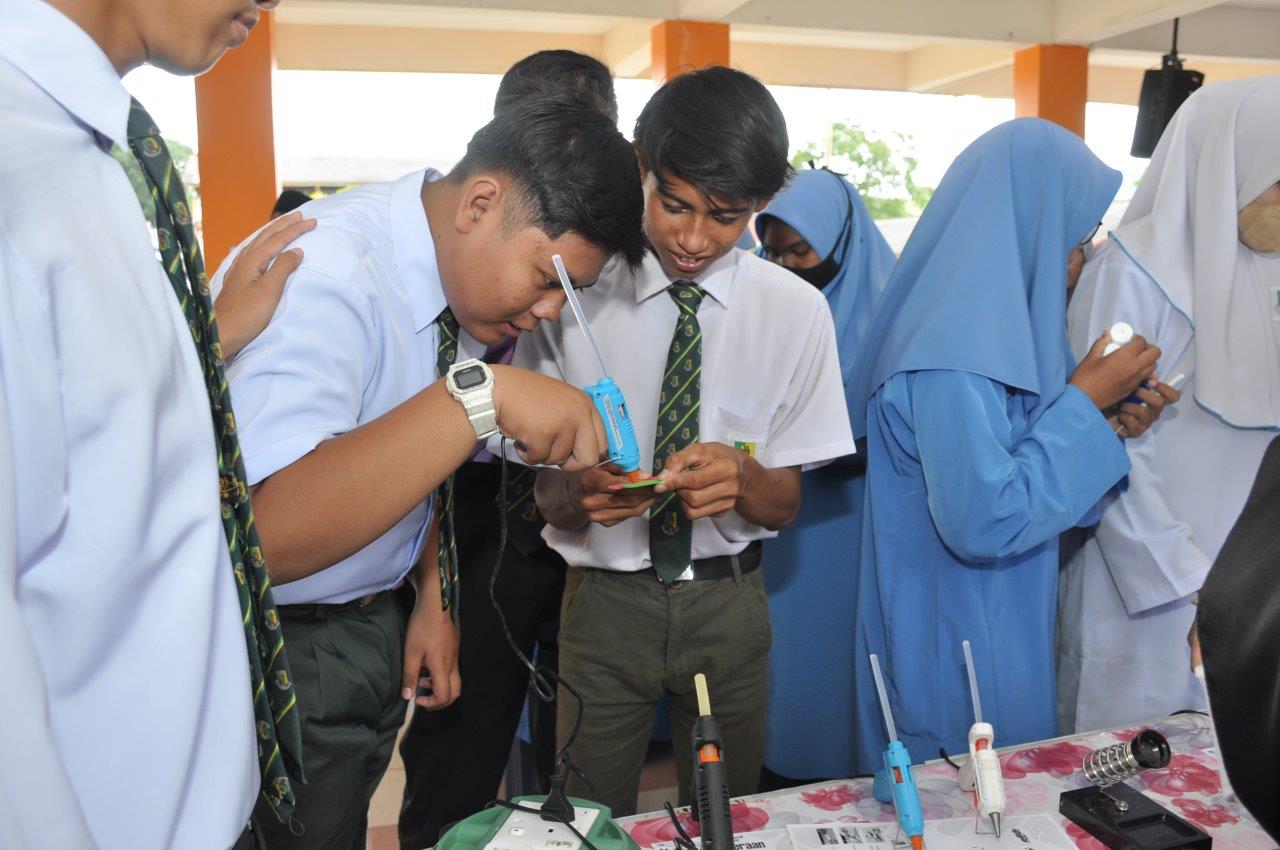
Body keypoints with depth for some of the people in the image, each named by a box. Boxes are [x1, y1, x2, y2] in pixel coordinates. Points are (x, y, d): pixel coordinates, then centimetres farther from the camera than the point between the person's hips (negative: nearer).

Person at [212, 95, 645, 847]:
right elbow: (264, 536, -39)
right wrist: (479, 396, -42)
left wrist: (435, 600, 4)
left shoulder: (466, 276, -3)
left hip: (379, 627, 7)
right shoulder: (326, 272, -28)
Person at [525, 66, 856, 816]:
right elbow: (547, 492, -6)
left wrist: (740, 475, -24)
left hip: (729, 604, 1)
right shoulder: (578, 289, -9)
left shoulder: (796, 310, -6)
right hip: (606, 597, -1)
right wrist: (580, 490, -29)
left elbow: (785, 504, -2)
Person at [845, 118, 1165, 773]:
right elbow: (984, 522, -27)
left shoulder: (989, 323, 6)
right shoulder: (955, 357, -24)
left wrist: (1106, 416, 0)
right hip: (952, 655, -9)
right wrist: (1083, 402, -19)